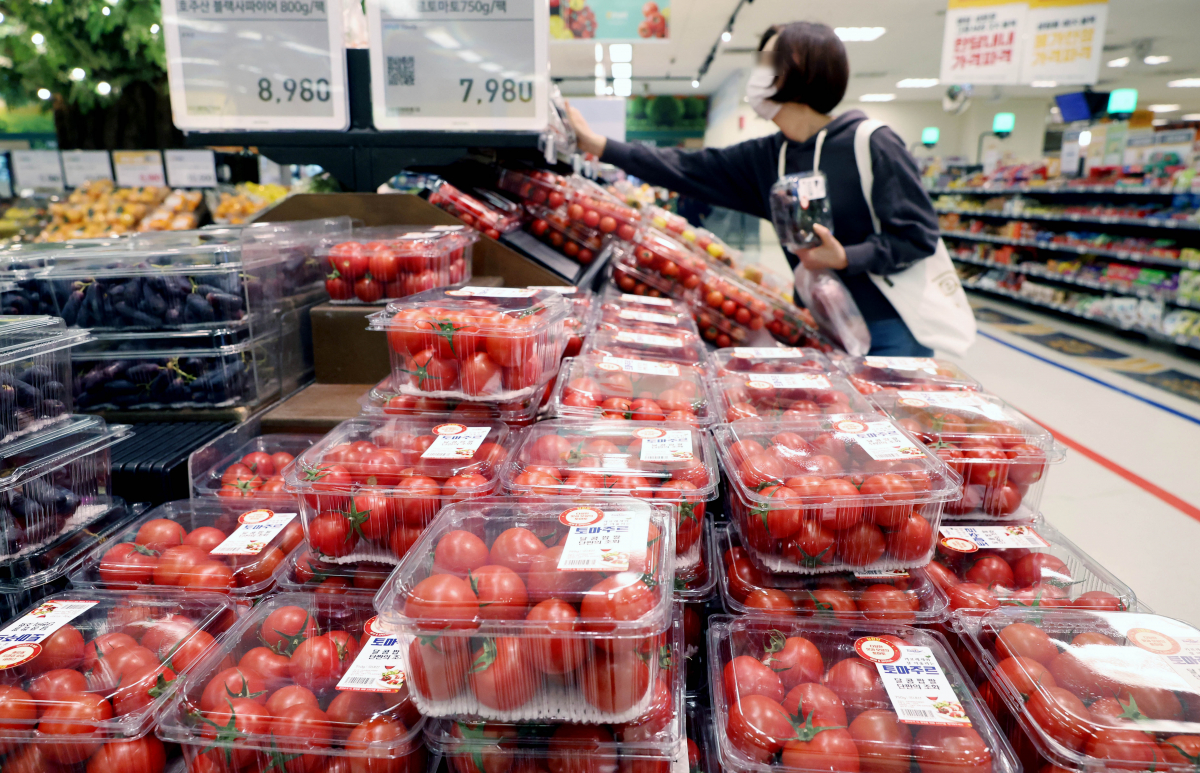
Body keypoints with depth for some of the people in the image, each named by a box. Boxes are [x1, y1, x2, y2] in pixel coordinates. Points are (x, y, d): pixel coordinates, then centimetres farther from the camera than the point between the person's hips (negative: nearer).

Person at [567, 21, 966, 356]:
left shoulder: (871, 144, -13)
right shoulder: (765, 158, 5)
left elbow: (918, 236, -13)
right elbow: (685, 169, 4)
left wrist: (846, 257, -28)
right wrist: (600, 146, 2)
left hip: (893, 329, -5)